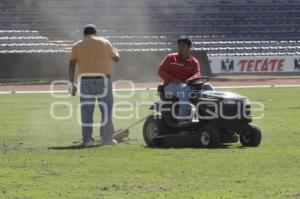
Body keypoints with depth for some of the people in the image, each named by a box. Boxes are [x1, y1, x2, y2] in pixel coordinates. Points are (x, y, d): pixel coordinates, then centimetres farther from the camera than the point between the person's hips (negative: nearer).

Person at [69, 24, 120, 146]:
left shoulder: (77, 46, 7)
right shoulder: (105, 43, 8)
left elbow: (71, 66, 1)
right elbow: (116, 58, 20)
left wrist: (72, 83, 4)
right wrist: (116, 52, 42)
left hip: (85, 80, 1)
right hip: (103, 79, -1)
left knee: (86, 110, 4)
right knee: (106, 108, 6)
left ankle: (87, 139, 1)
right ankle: (107, 138, 2)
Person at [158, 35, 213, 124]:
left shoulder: (194, 62, 14)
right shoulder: (170, 58, 9)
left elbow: (197, 74, -4)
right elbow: (161, 71, 1)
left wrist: (191, 79, -29)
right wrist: (173, 79, -16)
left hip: (187, 85, 4)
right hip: (170, 86, -4)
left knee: (207, 86, -17)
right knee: (184, 89, -38)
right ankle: (182, 120, -49)